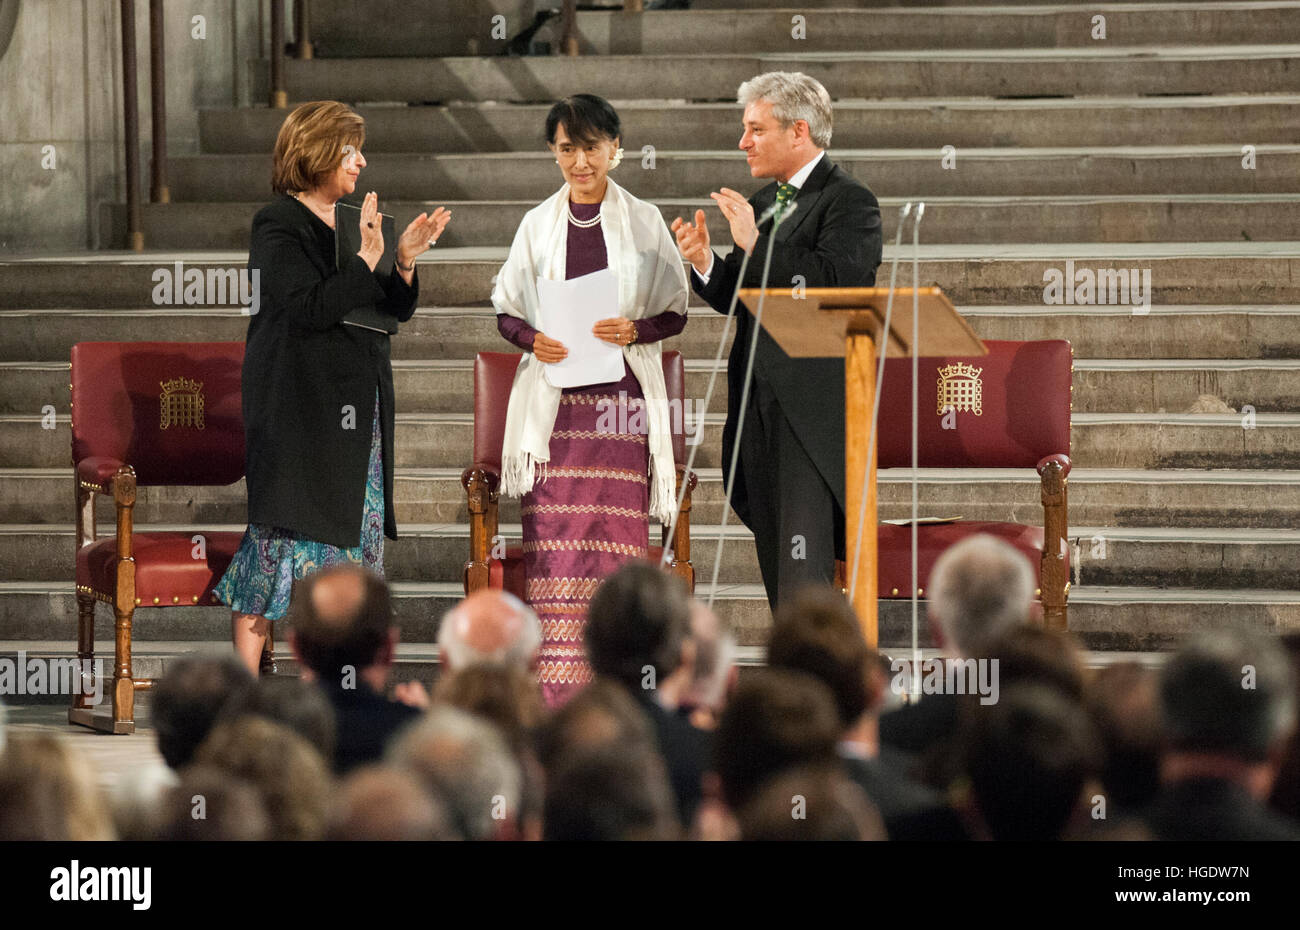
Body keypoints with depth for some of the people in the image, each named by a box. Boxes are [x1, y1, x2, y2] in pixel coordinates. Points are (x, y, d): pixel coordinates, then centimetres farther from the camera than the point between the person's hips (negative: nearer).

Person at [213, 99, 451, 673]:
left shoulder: (352, 221, 15)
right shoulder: (277, 226, -8)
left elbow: (396, 309, 16)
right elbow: (308, 307, -21)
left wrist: (405, 262, -1)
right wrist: (367, 258, -20)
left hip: (356, 408, 8)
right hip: (297, 406, -8)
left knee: (355, 531, 7)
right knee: (283, 534, -10)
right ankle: (244, 684, -8)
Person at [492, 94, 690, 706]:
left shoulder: (644, 222, 8)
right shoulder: (537, 225, 11)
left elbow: (675, 312, 9)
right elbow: (507, 312, 14)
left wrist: (635, 329, -11)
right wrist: (534, 340, -7)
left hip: (622, 398, -1)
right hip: (553, 398, 1)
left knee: (617, 537, -6)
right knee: (553, 541, -7)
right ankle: (554, 696, -7)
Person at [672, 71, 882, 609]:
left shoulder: (850, 202, -7)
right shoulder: (763, 202, 19)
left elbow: (834, 281, -22)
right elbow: (734, 299, 19)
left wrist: (756, 244, -18)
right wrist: (704, 262, -2)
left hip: (813, 405, -8)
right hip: (759, 403, 8)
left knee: (804, 560, -13)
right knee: (775, 558, 10)